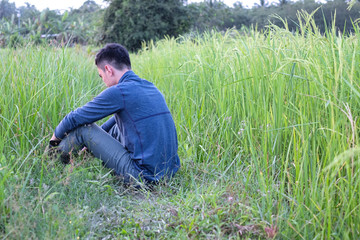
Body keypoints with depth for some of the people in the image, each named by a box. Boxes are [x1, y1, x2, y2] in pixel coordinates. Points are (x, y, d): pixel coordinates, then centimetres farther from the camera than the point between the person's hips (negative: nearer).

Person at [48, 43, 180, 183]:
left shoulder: (118, 92, -13)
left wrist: (56, 136, 17)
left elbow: (75, 118, -3)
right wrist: (91, 141, 35)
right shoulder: (150, 87, 12)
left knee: (83, 128, 1)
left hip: (145, 175, -8)